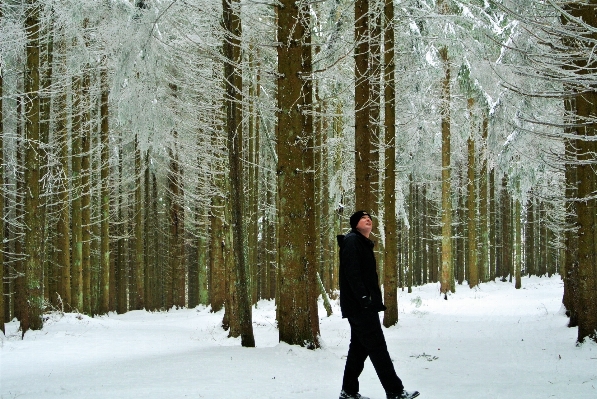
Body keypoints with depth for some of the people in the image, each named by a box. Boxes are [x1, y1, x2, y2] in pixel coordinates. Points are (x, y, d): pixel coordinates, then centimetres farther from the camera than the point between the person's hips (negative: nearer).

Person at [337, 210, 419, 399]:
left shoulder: (365, 244, 21)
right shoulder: (352, 242, -10)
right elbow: (351, 272, -21)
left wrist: (374, 299, 15)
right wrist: (363, 297, -26)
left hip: (364, 306, 10)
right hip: (360, 306, -10)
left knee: (359, 348, 12)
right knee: (377, 347, -10)